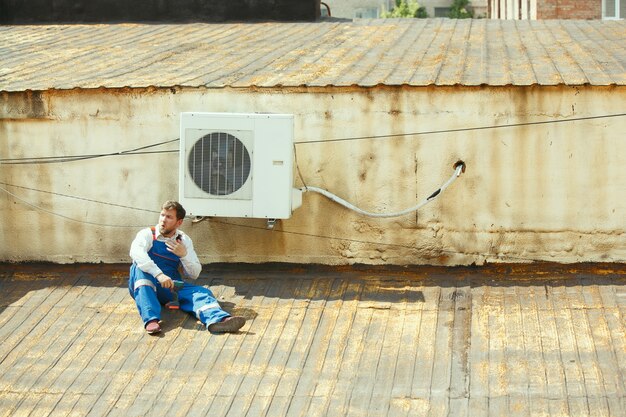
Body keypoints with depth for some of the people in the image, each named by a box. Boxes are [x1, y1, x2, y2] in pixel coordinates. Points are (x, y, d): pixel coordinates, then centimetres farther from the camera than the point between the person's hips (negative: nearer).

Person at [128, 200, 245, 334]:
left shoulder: (184, 241, 11)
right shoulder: (147, 234, -1)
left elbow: (194, 274, 9)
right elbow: (136, 252, -26)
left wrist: (184, 255, -11)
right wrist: (159, 274, -39)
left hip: (171, 288, 3)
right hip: (146, 288, -3)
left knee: (201, 292, -22)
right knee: (140, 267, -33)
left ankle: (217, 319, -56)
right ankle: (151, 320, -48)